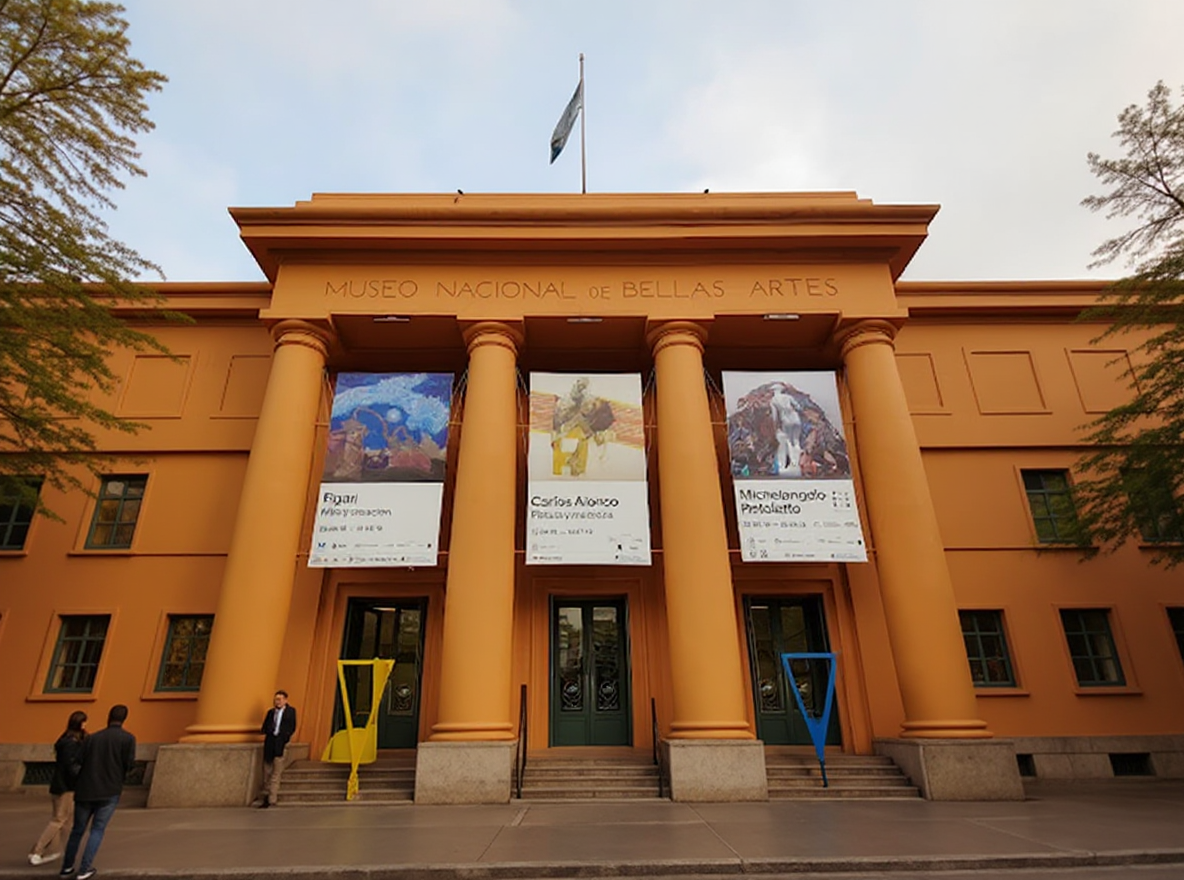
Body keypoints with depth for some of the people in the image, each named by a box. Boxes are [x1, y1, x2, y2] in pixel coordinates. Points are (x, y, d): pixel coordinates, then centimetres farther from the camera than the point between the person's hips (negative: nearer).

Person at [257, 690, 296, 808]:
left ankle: (271, 798, 0)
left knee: (276, 772, -3)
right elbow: (265, 726, 12)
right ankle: (266, 796, 23)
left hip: (281, 742, -4)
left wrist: (286, 738, -8)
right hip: (269, 743, 4)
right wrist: (263, 730, -8)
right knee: (267, 771, 10)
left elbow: (292, 728, 1)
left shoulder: (290, 711, 3)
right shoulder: (270, 712, 14)